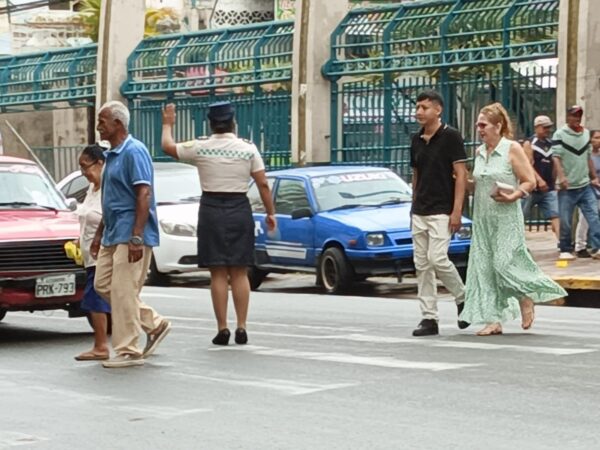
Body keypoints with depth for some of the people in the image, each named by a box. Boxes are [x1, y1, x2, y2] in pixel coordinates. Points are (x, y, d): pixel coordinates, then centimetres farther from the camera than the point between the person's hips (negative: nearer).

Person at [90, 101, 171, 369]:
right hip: (113, 235, 10)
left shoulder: (134, 151, -13)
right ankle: (155, 324, 18)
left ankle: (128, 352, -1)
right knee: (102, 285, 10)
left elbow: (144, 195, -20)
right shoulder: (112, 155, 17)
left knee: (123, 291, -8)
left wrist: (136, 237, -25)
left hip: (130, 235, -10)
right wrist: (99, 234, 23)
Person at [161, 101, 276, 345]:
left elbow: (168, 146, 11)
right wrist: (270, 213, 7)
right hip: (240, 210, 1)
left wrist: (168, 123, 28)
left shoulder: (201, 147, -3)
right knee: (239, 273, 6)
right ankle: (241, 327, 4)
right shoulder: (248, 148, -1)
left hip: (212, 210, -1)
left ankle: (222, 328, 0)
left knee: (218, 273, 3)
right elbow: (263, 184, -2)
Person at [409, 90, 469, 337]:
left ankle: (463, 298, 8)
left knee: (437, 258, -16)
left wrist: (457, 210, -17)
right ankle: (429, 318, 6)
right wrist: (414, 206, 16)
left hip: (441, 212, -7)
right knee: (421, 264, 3)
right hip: (419, 212, 7)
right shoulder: (416, 140, 12)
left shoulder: (450, 136, -7)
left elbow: (461, 174, -10)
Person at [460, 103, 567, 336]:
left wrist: (512, 196, -20)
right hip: (482, 218, 6)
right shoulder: (479, 152, 12)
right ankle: (494, 320, 4)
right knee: (484, 267, 0)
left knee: (504, 263, -12)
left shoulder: (512, 149, -6)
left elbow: (530, 181, -7)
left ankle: (526, 300, 16)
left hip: (506, 218, -6)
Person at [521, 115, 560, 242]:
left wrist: (553, 183, 13)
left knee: (555, 215, -8)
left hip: (548, 188, 5)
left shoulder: (550, 144, 11)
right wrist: (539, 180, -30)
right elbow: (528, 165, -17)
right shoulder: (529, 144, -7)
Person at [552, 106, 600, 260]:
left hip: (585, 185, 5)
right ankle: (565, 250, 13)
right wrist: (561, 176, -27)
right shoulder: (560, 134, -6)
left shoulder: (586, 133, 12)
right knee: (565, 221, 1)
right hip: (567, 187, -4)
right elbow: (557, 157, -13)